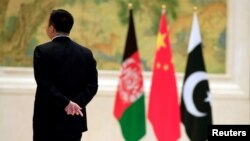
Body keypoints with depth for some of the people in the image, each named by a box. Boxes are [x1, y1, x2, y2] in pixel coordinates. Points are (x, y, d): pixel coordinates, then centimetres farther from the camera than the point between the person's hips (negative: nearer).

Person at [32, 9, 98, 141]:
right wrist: (77, 103, -10)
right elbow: (92, 85, 0)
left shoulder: (42, 51, -7)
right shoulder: (86, 53, 6)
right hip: (75, 121, 4)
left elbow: (44, 83, -16)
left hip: (48, 120, -4)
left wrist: (66, 103, -18)